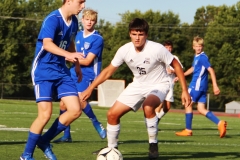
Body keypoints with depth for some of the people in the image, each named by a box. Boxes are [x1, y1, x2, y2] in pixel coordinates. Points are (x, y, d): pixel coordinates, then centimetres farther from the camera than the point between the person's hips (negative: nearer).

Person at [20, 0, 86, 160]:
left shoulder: (74, 21, 6)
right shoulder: (53, 19, -20)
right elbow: (47, 44, -35)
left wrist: (77, 65, 30)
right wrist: (68, 55, -49)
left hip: (61, 70, 8)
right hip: (44, 70, -8)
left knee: (76, 110, -1)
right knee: (45, 114, -13)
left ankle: (44, 141, 15)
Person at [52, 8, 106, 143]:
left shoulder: (97, 39, -11)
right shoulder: (78, 35, 11)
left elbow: (87, 61, -14)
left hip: (87, 74, -7)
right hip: (74, 73, 7)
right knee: (63, 103, 3)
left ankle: (97, 124, -8)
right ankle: (67, 135, 15)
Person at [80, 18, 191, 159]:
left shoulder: (157, 49, -25)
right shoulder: (125, 50, -14)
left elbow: (176, 66, -13)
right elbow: (108, 71, -3)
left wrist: (185, 91, -15)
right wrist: (90, 89, -6)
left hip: (158, 85, -5)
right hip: (138, 85, 5)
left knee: (148, 107, -37)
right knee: (113, 114, -2)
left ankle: (153, 146, -18)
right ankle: (111, 148, 20)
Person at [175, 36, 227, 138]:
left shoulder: (203, 57, -14)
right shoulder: (196, 56, 15)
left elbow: (211, 70, -19)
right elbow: (193, 68, 31)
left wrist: (215, 86, -24)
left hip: (197, 85, -9)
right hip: (202, 87, 9)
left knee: (188, 104, 2)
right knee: (201, 109, 4)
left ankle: (188, 130, 8)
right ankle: (220, 123, -7)